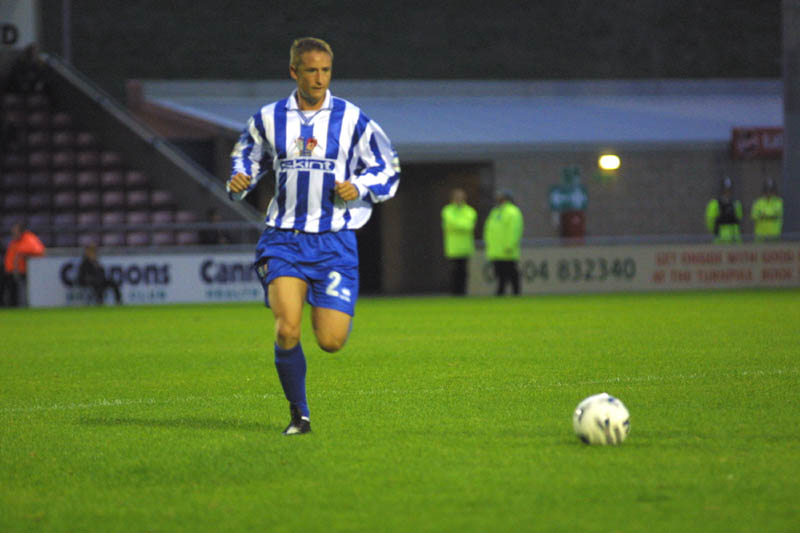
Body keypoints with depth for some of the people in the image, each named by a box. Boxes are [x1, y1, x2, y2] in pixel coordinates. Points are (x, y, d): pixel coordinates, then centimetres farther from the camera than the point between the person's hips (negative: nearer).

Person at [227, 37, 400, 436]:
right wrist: (239, 181, 0)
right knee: (287, 331, -19)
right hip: (284, 238, 1)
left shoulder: (352, 121, 0)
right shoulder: (268, 119, 4)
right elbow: (247, 155, 22)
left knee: (330, 342, -7)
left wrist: (359, 188, -13)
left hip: (335, 241, -1)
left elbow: (388, 170, 7)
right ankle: (298, 415, 2)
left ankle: (337, 316, 33)